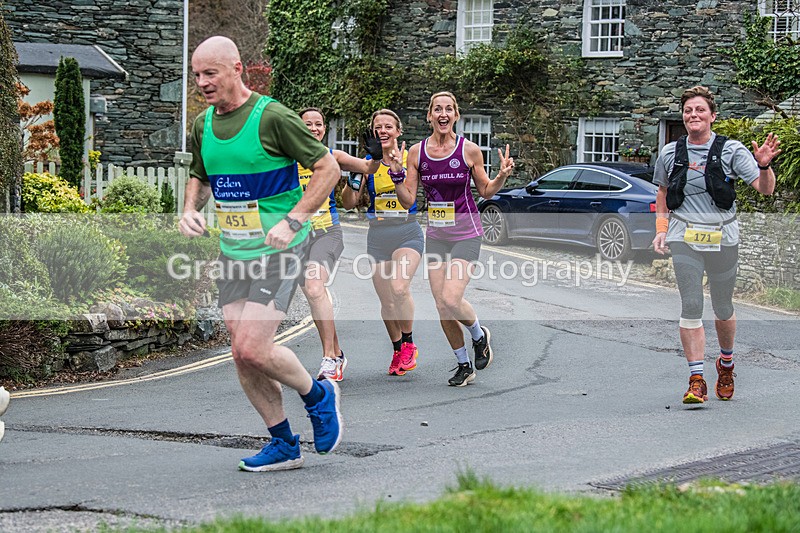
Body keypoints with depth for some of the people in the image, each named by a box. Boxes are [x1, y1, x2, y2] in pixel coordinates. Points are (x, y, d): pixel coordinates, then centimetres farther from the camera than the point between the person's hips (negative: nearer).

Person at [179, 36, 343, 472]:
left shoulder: (272, 117, -14)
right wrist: (190, 209, 2)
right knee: (242, 355, 4)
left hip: (276, 251, -7)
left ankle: (317, 395, 11)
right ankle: (283, 445, 17)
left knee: (251, 349, -16)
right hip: (232, 252, 7)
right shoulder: (203, 125, 8)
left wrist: (292, 222, -18)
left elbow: (328, 168, -11)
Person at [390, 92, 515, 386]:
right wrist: (397, 174, -13)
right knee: (442, 308, 3)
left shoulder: (469, 150, -7)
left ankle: (480, 334, 14)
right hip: (436, 234, 4)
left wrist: (502, 176, -13)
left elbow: (485, 191, 6)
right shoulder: (417, 152, 0)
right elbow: (408, 199, 2)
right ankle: (464, 365, 22)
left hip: (466, 233, -4)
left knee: (451, 300, -18)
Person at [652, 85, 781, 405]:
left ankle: (726, 363, 37)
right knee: (691, 306, -7)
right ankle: (696, 380, -7)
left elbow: (765, 189, -8)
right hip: (684, 238, 1)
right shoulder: (670, 154, 7)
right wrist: (661, 229, 10)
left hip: (722, 237, -1)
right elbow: (663, 193, 22)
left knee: (723, 308, 10)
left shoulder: (731, 151, -2)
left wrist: (764, 165, -27)